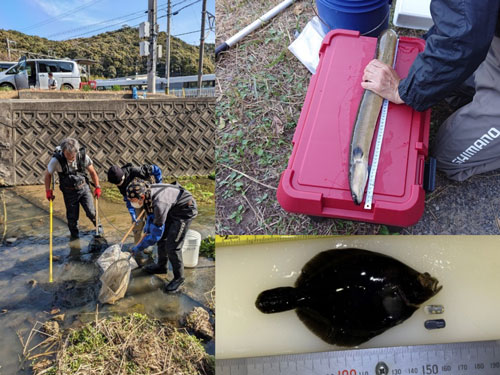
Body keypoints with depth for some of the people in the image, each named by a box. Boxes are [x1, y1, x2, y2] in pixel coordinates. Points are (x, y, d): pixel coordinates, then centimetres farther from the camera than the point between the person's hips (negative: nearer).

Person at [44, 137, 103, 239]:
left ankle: (99, 228, 25)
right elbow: (48, 174, -2)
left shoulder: (83, 156, -14)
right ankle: (74, 235, 30)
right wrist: (48, 191, -3)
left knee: (91, 211, -3)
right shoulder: (57, 160, -18)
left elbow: (92, 172, -1)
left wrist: (97, 187, -2)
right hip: (69, 192, 0)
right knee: (72, 216, 6)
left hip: (84, 188, 1)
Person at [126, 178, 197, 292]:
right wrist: (148, 225, -2)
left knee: (172, 246, -9)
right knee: (162, 238, 17)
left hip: (185, 210, -9)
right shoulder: (146, 194, -13)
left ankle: (179, 278, 10)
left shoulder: (159, 204, -38)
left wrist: (139, 247, -17)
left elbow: (156, 234, -27)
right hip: (172, 208, 9)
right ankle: (161, 266, 38)